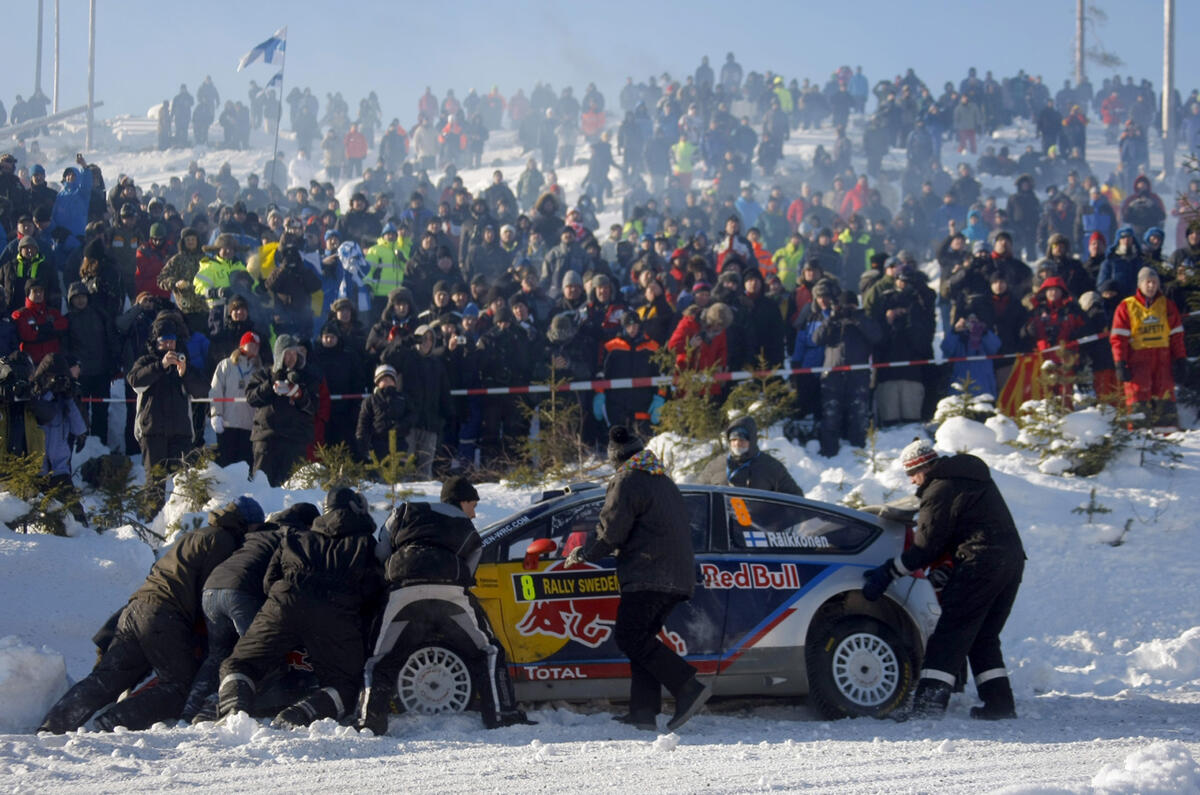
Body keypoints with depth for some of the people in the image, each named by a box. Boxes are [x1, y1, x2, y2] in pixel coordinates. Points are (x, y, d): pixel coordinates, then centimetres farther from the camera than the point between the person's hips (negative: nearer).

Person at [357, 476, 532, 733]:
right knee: (487, 651, 14)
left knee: (382, 660, 11)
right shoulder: (468, 532, 27)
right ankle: (501, 714, 5)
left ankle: (370, 719, -7)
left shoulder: (405, 513, 30)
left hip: (403, 590, 1)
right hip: (449, 591, -1)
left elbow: (380, 553, 20)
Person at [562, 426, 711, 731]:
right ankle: (643, 711, 2)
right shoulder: (664, 482, 23)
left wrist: (584, 554, 8)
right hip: (677, 577, 9)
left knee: (630, 638, -11)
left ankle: (689, 688, -22)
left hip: (647, 577, -9)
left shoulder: (627, 482, -5)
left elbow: (612, 531, -9)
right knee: (641, 638, 11)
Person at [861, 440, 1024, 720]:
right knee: (984, 636, 17)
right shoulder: (971, 475, 21)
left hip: (980, 563, -9)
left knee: (950, 635, -10)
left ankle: (929, 702, -17)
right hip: (1012, 559, 9)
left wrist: (887, 573, -1)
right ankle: (1000, 703, 12)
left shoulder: (940, 491, -8)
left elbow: (925, 547, -8)